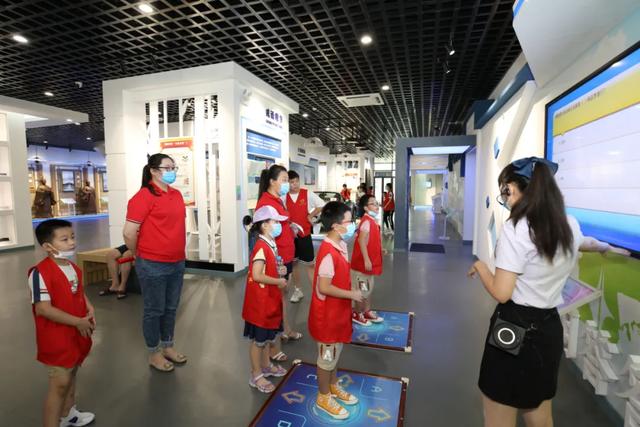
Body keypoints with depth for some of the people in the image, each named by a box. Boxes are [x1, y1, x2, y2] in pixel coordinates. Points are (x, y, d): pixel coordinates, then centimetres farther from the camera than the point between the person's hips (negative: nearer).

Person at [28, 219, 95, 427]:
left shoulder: (73, 267, 2)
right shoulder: (40, 272, -23)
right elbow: (43, 309, -26)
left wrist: (90, 309, -2)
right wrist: (78, 322, -22)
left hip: (77, 333, 8)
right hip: (56, 338, -8)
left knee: (72, 373, 23)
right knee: (60, 383, 1)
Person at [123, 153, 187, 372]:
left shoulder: (176, 194, 8)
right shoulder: (144, 196, -14)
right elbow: (129, 233, -15)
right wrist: (140, 255, -2)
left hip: (177, 263, 7)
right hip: (153, 266, -6)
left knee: (171, 308, 18)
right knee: (154, 310, 9)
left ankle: (167, 346, 36)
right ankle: (154, 353, 27)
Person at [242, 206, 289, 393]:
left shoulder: (271, 245, 6)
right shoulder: (261, 247, -23)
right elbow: (257, 275, -28)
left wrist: (279, 272, 3)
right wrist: (279, 281, -18)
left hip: (270, 299, 9)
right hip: (260, 300, -9)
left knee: (268, 335, 23)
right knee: (258, 339, 7)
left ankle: (266, 365, 41)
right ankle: (256, 375, 22)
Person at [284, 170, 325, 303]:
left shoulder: (308, 194, -5)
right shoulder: (284, 197, -4)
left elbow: (322, 205, 4)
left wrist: (311, 216, 3)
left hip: (304, 234, -2)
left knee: (310, 264, 4)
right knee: (293, 263, 13)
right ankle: (297, 290, 29)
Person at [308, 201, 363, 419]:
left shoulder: (341, 244, 1)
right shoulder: (328, 252, -29)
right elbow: (323, 288, -28)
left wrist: (352, 287, 6)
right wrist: (351, 294, -21)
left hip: (338, 310, 9)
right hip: (327, 313, -9)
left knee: (335, 352, 25)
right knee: (327, 356, 11)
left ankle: (333, 386, 46)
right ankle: (323, 397, 32)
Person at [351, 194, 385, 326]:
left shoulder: (373, 220, 10)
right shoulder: (366, 221, -20)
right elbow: (362, 241, -26)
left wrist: (380, 250, 20)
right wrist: (366, 260, -27)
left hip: (371, 261, 10)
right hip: (363, 262, -10)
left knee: (369, 288, 20)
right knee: (362, 289, 3)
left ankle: (367, 311, 34)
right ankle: (357, 314, 19)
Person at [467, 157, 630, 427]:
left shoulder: (515, 229, -21)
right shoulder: (569, 225, 3)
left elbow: (501, 293, -21)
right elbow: (587, 243, 29)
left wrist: (480, 267, -2)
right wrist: (608, 248, 51)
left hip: (514, 329, -7)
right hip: (549, 327, 8)